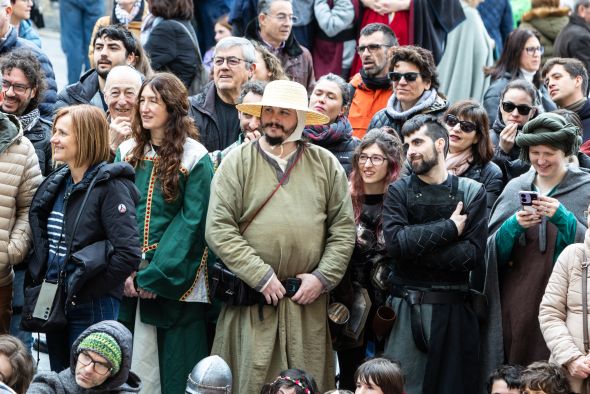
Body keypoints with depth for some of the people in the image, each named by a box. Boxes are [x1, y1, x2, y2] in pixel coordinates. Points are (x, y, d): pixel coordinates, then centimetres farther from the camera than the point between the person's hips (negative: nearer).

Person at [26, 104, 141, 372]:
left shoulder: (111, 187, -14)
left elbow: (128, 254, -22)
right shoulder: (55, 184, 9)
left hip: (92, 309, -7)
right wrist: (35, 284, 6)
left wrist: (84, 291, -18)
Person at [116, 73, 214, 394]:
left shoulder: (195, 158, -4)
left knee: (176, 368, -1)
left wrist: (156, 276, -15)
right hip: (132, 283, 4)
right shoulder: (127, 153, 9)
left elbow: (191, 222, -10)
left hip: (176, 283, -4)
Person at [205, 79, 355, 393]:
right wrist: (260, 276, -12)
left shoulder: (326, 164, 7)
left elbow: (344, 229, 7)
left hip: (308, 300, 2)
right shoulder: (237, 163, 1)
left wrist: (323, 278, -5)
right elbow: (219, 229, -7)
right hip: (251, 301, -2)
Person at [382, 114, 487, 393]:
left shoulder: (472, 192, 3)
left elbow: (473, 255, -8)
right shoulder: (399, 191, 6)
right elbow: (396, 242, -11)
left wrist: (418, 250, -12)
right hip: (405, 307, 0)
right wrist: (449, 228, -9)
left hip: (452, 308, 0)